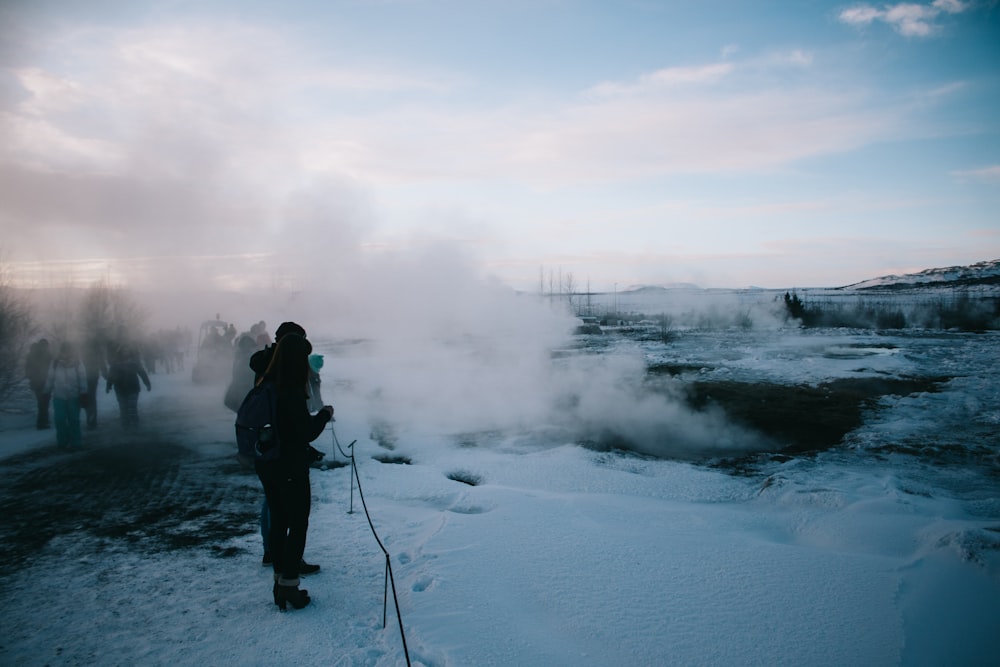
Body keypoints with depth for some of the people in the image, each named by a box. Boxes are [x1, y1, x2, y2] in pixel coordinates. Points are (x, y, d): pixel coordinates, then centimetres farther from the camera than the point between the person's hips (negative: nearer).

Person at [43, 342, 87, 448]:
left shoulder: (77, 363, -2)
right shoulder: (55, 364, 3)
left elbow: (82, 378, -4)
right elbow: (50, 379, 8)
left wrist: (83, 392, -10)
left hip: (74, 397, -2)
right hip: (59, 396, 2)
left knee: (74, 419, 4)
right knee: (60, 419, 1)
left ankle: (75, 441, 14)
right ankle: (62, 441, 14)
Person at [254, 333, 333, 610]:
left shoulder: (265, 386, 3)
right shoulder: (291, 391, -23)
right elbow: (307, 432, -19)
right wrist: (325, 414, -3)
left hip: (267, 466, 8)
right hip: (291, 469, -8)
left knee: (278, 521, 18)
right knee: (298, 525, 6)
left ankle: (280, 582, 28)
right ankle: (289, 586, 10)